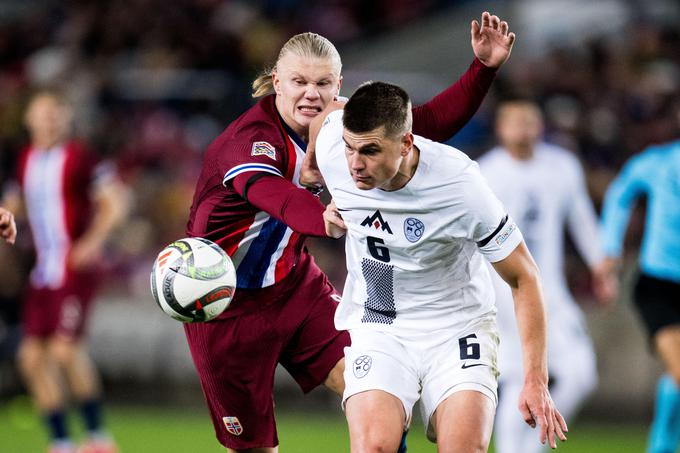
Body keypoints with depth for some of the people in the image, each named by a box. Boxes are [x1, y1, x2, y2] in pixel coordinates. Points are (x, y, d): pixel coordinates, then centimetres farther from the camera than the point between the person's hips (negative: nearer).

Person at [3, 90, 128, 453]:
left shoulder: (80, 159, -8)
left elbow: (114, 202, -8)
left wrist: (92, 242, -19)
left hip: (75, 269, -7)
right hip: (43, 271, 7)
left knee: (65, 348, -17)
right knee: (32, 355, 0)